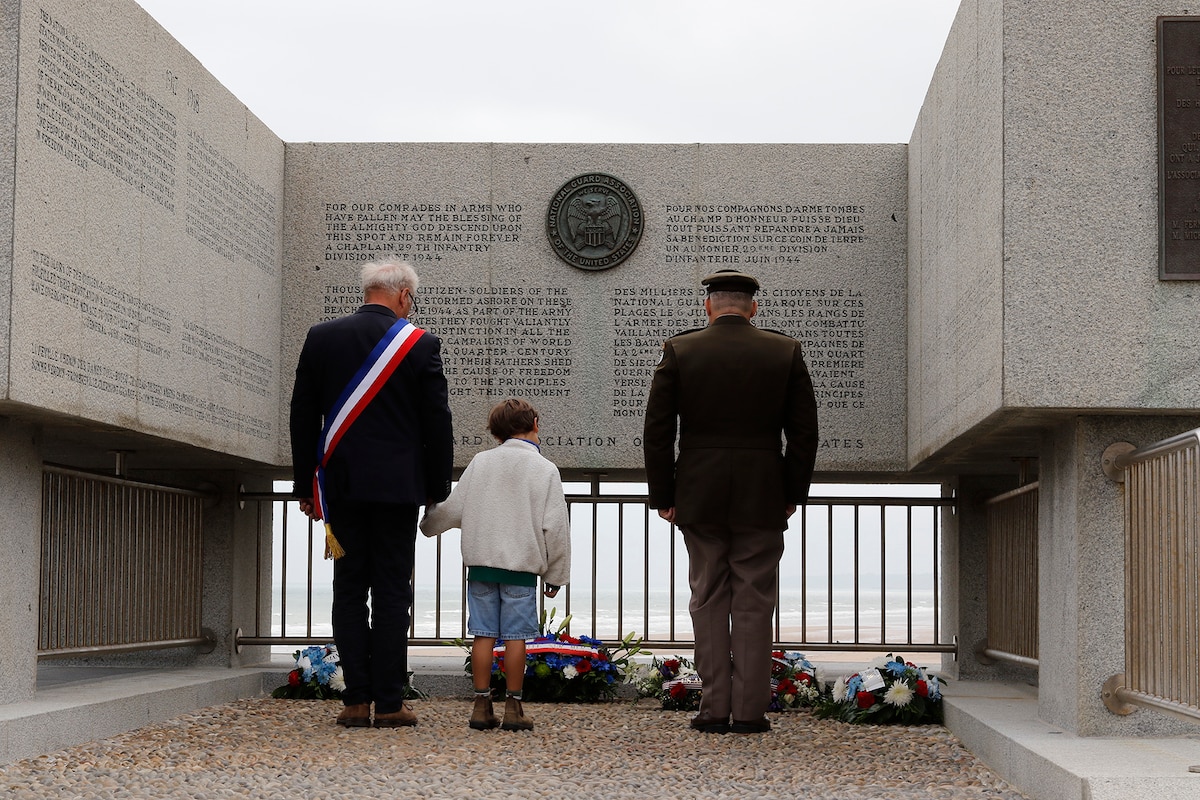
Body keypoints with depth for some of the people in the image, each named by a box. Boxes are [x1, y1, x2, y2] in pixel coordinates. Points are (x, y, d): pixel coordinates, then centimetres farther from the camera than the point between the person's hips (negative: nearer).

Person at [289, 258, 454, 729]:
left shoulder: (320, 338, 4)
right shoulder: (420, 345, -3)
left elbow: (303, 417, 7)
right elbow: (437, 423, -2)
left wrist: (304, 485, 14)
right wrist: (438, 489, 8)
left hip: (342, 485, 2)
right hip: (398, 485, -2)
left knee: (349, 592, 7)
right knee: (392, 593, 2)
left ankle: (356, 701, 6)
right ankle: (389, 703, 4)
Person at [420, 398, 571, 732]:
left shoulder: (480, 462, 7)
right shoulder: (545, 469, 0)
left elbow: (453, 509, 9)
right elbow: (555, 528, -2)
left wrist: (427, 524, 30)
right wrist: (555, 576, 6)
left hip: (481, 561, 2)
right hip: (522, 566, -2)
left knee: (483, 634, 5)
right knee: (515, 635, 0)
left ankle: (482, 704, 7)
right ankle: (513, 706, 2)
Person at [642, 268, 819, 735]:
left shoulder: (678, 351, -1)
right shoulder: (786, 352, 1)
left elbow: (657, 431, -1)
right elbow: (804, 432, 2)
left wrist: (663, 497, 5)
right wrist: (794, 494, 10)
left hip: (699, 498, 0)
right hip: (762, 500, 0)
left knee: (708, 600, 8)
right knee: (753, 604, 5)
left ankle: (714, 709, 8)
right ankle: (749, 711, 5)